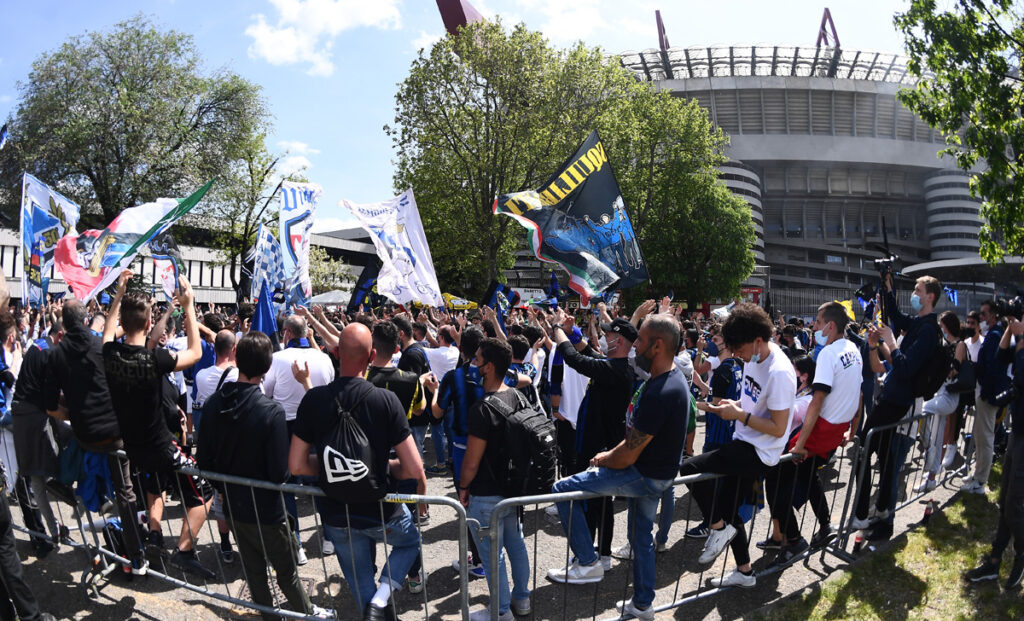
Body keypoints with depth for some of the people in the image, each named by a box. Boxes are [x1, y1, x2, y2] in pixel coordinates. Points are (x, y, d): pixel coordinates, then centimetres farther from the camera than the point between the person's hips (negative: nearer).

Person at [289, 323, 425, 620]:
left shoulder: (313, 399, -13)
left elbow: (297, 466, -8)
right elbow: (415, 471, -19)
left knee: (361, 584, 24)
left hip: (337, 515, 2)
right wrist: (386, 467, 1)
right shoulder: (386, 400, -20)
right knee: (410, 542, 29)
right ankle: (382, 596, 10)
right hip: (381, 510, -2)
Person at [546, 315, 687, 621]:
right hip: (654, 472, 10)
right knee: (641, 536, 26)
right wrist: (611, 454, 7)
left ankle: (588, 562, 5)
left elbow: (628, 455, -26)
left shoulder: (659, 393, -31)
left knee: (562, 489, -7)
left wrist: (603, 460, -7)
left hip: (645, 476, -10)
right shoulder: (672, 378, 2)